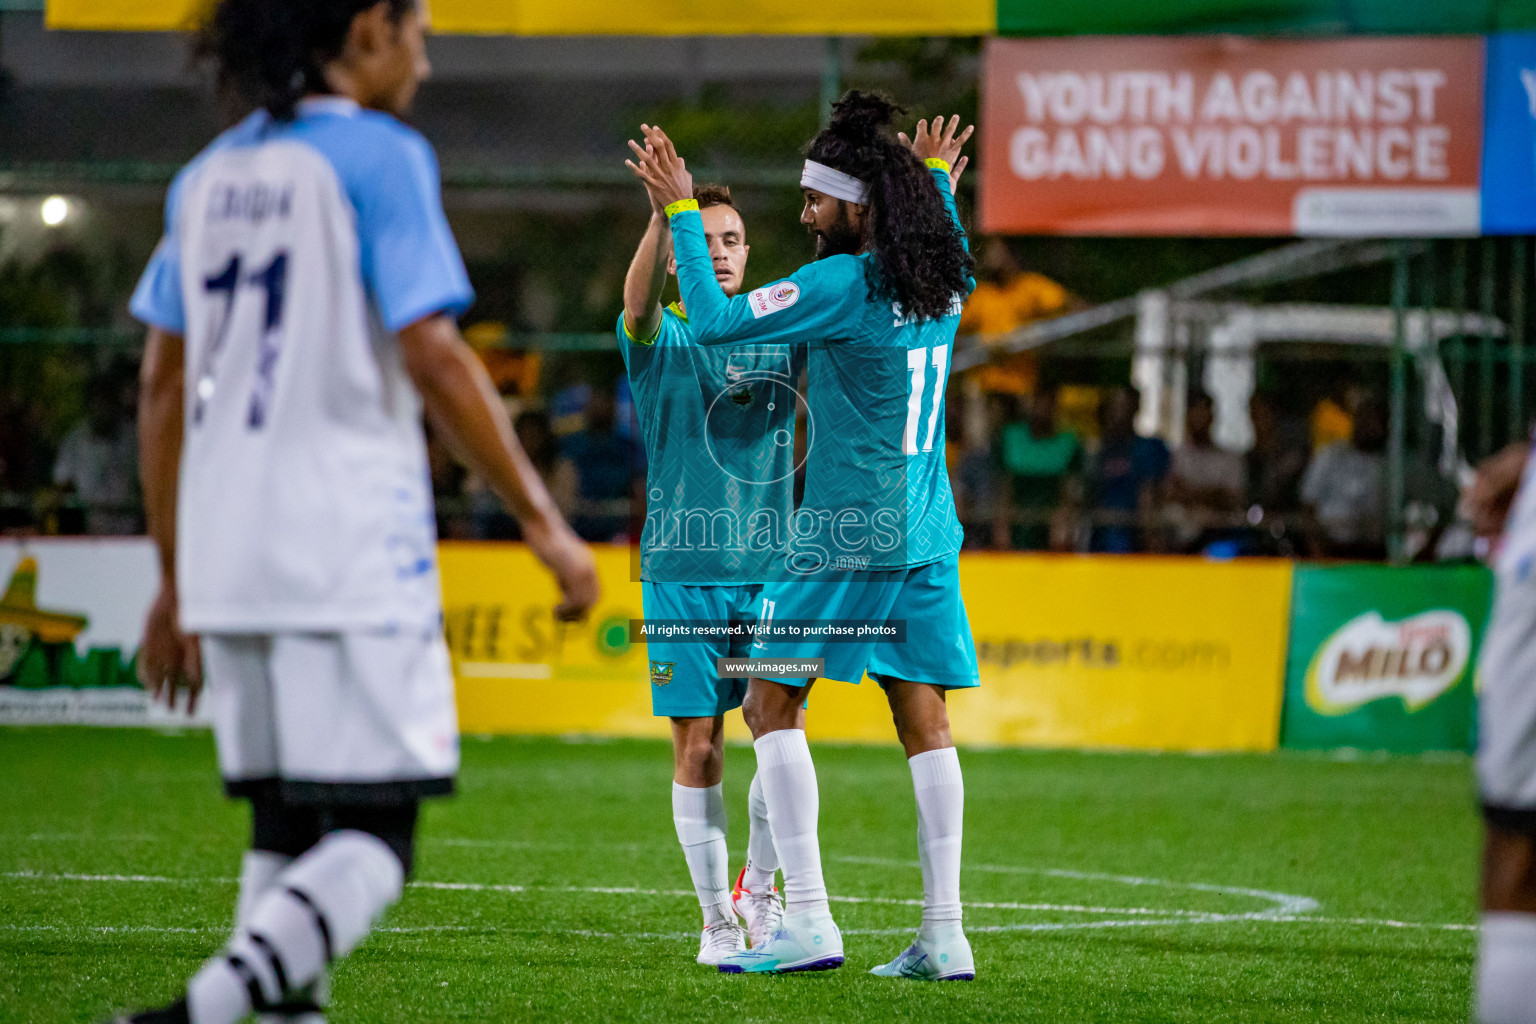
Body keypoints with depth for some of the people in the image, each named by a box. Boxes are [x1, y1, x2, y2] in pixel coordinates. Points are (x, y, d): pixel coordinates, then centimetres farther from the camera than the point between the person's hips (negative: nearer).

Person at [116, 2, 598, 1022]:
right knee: (370, 841, -7)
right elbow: (432, 359, -14)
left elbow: (164, 386, 16)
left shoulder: (209, 177, 15)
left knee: (285, 833, 13)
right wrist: (545, 522, -9)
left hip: (226, 556, 7)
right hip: (349, 555, -7)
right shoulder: (380, 157, -6)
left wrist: (176, 577, 21)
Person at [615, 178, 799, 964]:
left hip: (770, 568, 2)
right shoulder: (660, 339, -1)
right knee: (698, 746, 0)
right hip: (682, 570, -2)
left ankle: (759, 888, 20)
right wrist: (664, 209, -41)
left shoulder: (784, 334, 9)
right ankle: (717, 919, 11)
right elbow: (638, 301, -22)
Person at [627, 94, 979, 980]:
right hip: (926, 533, 7)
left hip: (847, 535, -7)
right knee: (925, 721, 6)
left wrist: (679, 211, -10)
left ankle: (809, 919, -7)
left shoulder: (845, 284, -16)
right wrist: (938, 178, 40)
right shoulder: (945, 281, 7)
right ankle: (944, 934, 3)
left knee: (772, 701, 1)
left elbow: (716, 320, -17)